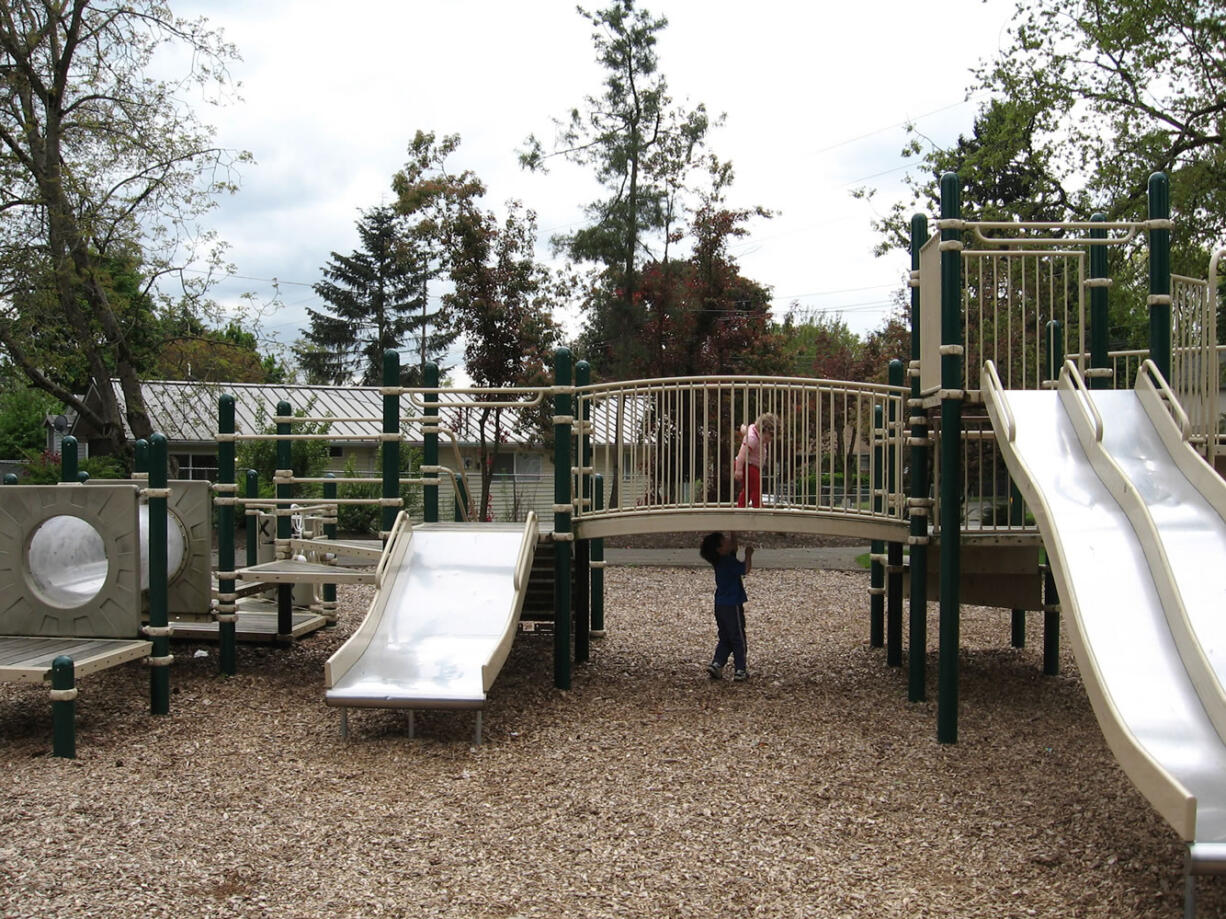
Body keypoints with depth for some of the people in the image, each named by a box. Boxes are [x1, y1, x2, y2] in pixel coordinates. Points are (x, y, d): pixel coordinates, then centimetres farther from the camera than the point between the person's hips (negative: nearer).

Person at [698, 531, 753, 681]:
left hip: (720, 606, 8)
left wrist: (733, 533, 16)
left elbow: (733, 548, 22)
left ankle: (716, 663, 2)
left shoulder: (720, 561, 8)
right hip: (732, 605, -8)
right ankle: (739, 670, 7)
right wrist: (748, 555, -12)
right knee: (738, 639, 3)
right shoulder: (728, 562, -17)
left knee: (724, 639, 16)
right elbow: (746, 569, -24)